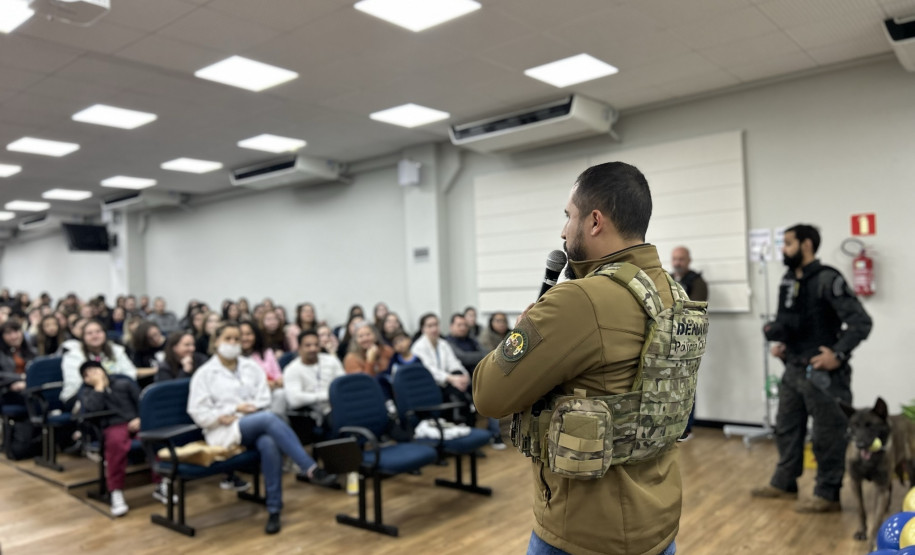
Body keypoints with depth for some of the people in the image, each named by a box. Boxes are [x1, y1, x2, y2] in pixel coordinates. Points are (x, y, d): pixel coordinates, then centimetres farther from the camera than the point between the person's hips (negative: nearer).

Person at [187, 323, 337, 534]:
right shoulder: (204, 373, 7)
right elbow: (199, 413, -1)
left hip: (256, 426, 3)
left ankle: (274, 509, -29)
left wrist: (249, 408, -11)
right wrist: (235, 409, -11)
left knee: (269, 443, -36)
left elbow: (264, 400, 8)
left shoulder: (252, 367, 16)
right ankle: (311, 470, -38)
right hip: (224, 431, -3)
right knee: (269, 418, -34)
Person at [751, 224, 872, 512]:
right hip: (794, 368, 9)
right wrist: (779, 342, 7)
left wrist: (839, 354, -22)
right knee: (786, 427, 17)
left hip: (822, 372, -8)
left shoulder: (828, 279, -15)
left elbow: (861, 321, -19)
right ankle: (784, 483, 32)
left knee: (827, 435, 4)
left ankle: (828, 494, 17)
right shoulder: (788, 280, 9)